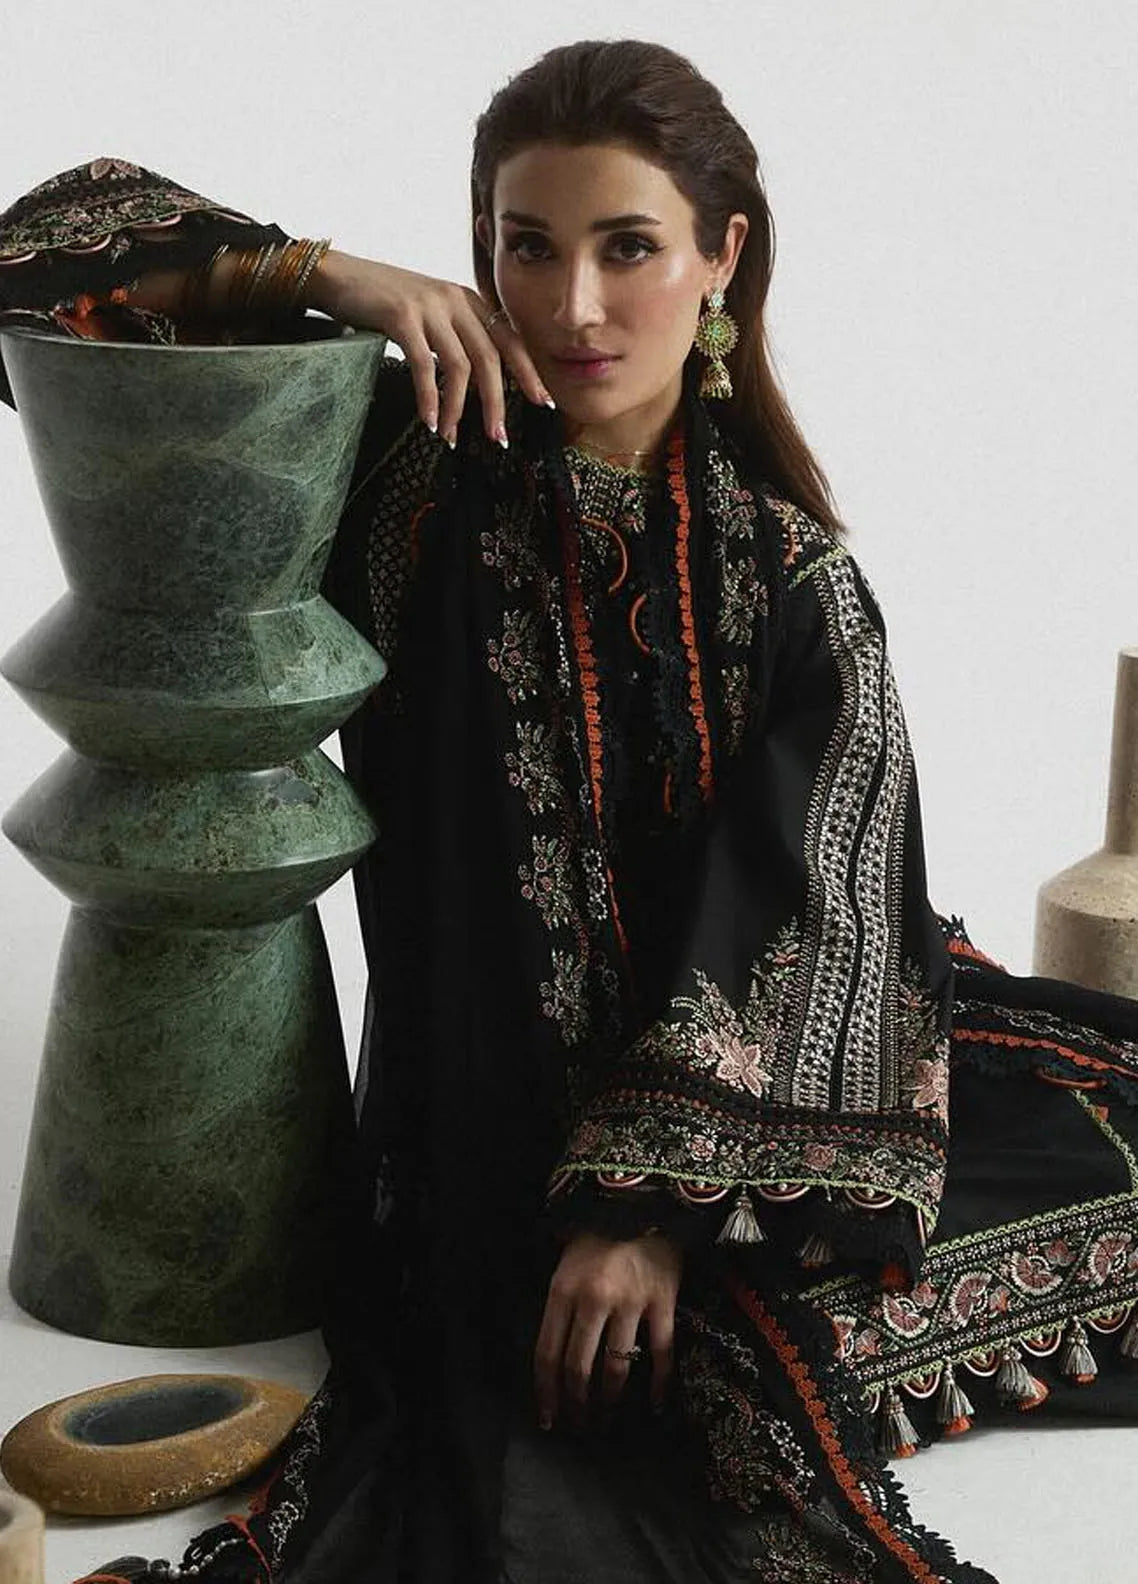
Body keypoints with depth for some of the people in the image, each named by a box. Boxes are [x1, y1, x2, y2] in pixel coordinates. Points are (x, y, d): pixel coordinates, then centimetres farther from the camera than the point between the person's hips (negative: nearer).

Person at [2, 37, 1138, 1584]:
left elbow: (796, 924, -11)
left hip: (767, 1066, 3)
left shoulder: (785, 570, -4)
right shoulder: (410, 455, -5)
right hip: (496, 1099, -2)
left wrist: (653, 1198, -20)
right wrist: (331, 276, -15)